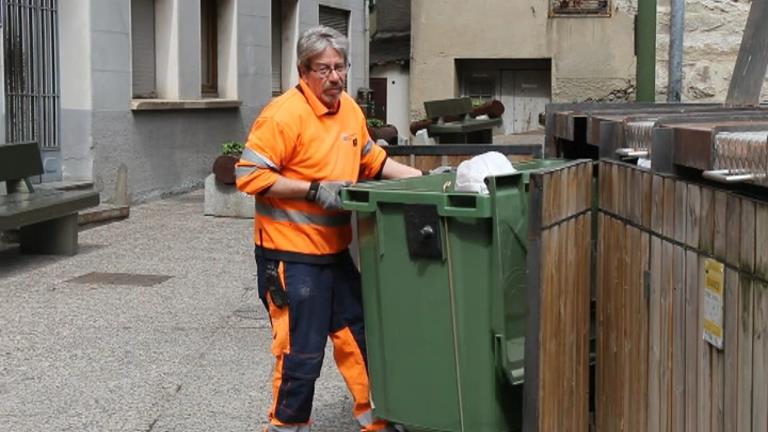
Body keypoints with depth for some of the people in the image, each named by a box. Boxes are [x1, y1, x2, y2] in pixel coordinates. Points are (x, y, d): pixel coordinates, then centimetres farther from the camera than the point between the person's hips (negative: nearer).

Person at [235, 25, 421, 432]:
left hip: (336, 250, 8)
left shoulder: (349, 109, 7)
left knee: (357, 335, 17)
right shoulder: (284, 114, -18)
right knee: (300, 352, -1)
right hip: (291, 254, -8)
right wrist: (315, 190, -23)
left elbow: (371, 158, 22)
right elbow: (249, 175, -20)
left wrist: (420, 177, 12)